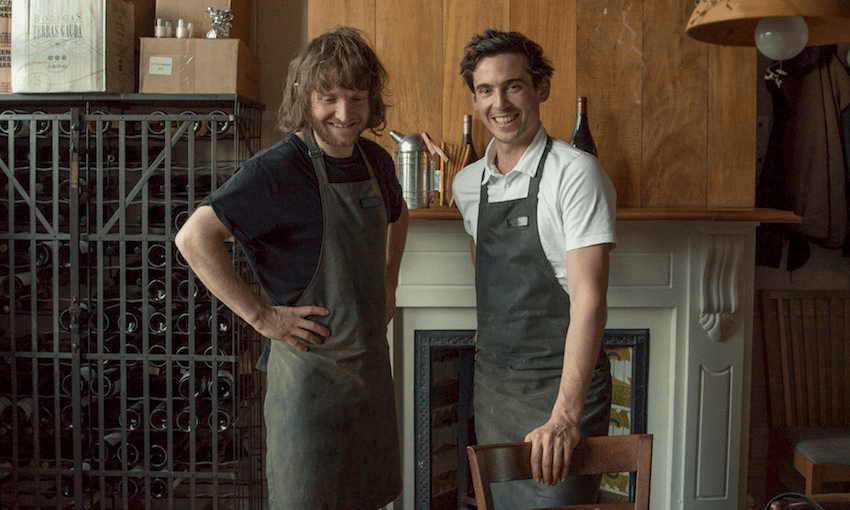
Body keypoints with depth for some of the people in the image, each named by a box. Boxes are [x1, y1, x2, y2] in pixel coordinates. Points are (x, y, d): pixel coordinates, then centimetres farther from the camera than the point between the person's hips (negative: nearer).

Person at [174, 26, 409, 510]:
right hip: (310, 366, -7)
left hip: (371, 359, 7)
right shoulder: (279, 169, -18)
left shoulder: (376, 160, 4)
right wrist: (261, 315, -22)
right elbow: (194, 237, -25)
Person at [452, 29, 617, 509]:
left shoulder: (574, 173, -15)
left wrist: (565, 416, -29)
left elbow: (589, 297, -22)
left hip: (559, 385, -6)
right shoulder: (468, 184, 6)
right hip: (491, 381, 6)